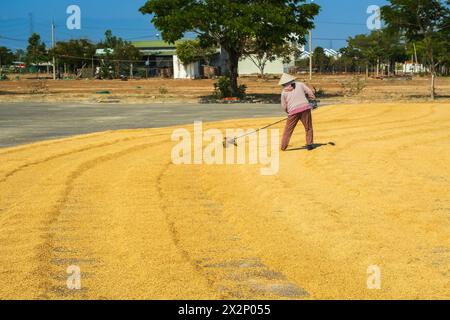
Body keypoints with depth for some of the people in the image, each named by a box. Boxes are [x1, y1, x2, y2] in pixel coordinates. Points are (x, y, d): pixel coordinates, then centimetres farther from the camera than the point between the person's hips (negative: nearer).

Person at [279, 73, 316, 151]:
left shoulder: (284, 92, 9)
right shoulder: (300, 84, 9)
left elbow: (284, 106, 11)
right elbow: (309, 92, 5)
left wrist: (288, 112, 28)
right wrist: (313, 99, 22)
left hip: (293, 111, 0)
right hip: (305, 108, 0)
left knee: (288, 130, 9)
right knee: (308, 128, 10)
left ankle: (283, 147, 9)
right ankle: (309, 144, 3)